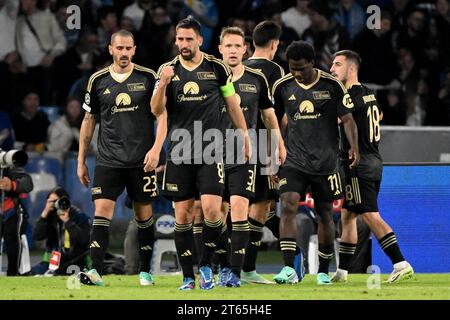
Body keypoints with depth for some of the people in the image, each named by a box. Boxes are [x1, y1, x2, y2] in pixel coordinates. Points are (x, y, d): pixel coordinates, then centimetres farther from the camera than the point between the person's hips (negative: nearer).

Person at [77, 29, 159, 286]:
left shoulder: (148, 77, 0)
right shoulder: (98, 81, 5)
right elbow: (89, 121, 13)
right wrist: (81, 161, 11)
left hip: (142, 159, -1)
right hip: (109, 159, 1)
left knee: (144, 215, 5)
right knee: (102, 210, -11)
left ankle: (145, 272, 17)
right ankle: (97, 271, -16)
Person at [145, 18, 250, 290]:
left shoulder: (217, 68, 3)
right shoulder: (168, 70, 5)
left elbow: (233, 105, 13)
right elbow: (157, 111, -1)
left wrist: (246, 138, 12)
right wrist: (163, 84, -18)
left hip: (210, 151, -1)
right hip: (179, 152, 1)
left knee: (211, 209, -15)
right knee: (183, 214, 1)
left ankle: (206, 264, 4)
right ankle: (188, 276, 7)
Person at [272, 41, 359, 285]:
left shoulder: (332, 85, -3)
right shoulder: (282, 87, 3)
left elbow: (347, 119, -1)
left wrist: (354, 146, -17)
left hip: (325, 162, 0)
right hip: (294, 161, 0)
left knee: (325, 214, 7)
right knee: (288, 205, -19)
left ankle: (323, 272, 21)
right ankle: (289, 269, -25)